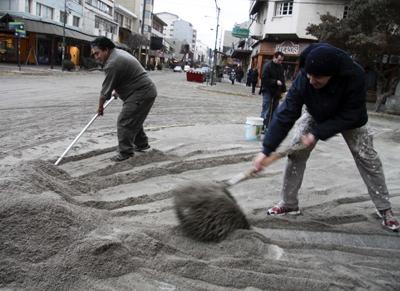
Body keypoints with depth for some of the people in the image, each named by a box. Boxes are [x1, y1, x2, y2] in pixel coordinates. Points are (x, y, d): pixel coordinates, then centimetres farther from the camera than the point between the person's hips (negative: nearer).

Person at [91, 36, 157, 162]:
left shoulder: (113, 64, -20)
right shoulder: (118, 52, 13)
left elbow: (106, 89, -13)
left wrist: (100, 106, 0)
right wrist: (118, 90, 33)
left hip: (141, 93, -11)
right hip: (147, 90, 11)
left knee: (124, 122, -9)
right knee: (134, 120, 21)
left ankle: (125, 152, -3)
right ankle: (141, 144, 33)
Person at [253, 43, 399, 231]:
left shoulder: (354, 76, -41)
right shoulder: (304, 79, -36)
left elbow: (349, 116, -32)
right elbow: (286, 114, -35)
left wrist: (318, 133, -37)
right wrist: (267, 150, -38)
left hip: (349, 119, -1)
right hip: (316, 115, 1)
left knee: (368, 158, -2)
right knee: (296, 153, -10)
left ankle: (384, 209, 15)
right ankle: (289, 204, 4)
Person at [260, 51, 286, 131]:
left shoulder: (280, 67, 10)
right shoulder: (268, 66, -9)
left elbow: (282, 79, 16)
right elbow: (264, 79, -15)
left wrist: (283, 90, 6)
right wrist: (276, 82, -20)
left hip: (276, 92, 7)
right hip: (268, 91, -7)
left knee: (274, 110, 10)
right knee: (266, 110, -7)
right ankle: (263, 126, -1)